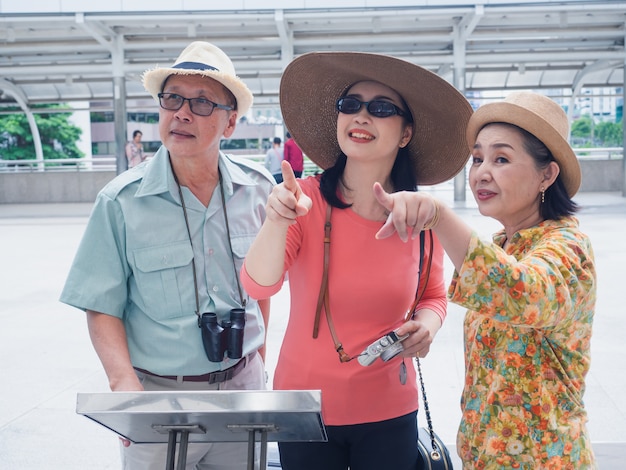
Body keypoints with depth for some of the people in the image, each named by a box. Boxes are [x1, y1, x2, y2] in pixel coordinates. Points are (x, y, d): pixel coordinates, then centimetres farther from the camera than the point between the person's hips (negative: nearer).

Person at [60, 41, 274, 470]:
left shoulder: (257, 188, -3)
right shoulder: (121, 202, -11)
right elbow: (102, 307, -8)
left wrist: (258, 359, 13)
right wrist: (124, 383, -21)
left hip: (242, 386, 3)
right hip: (159, 393, -2)